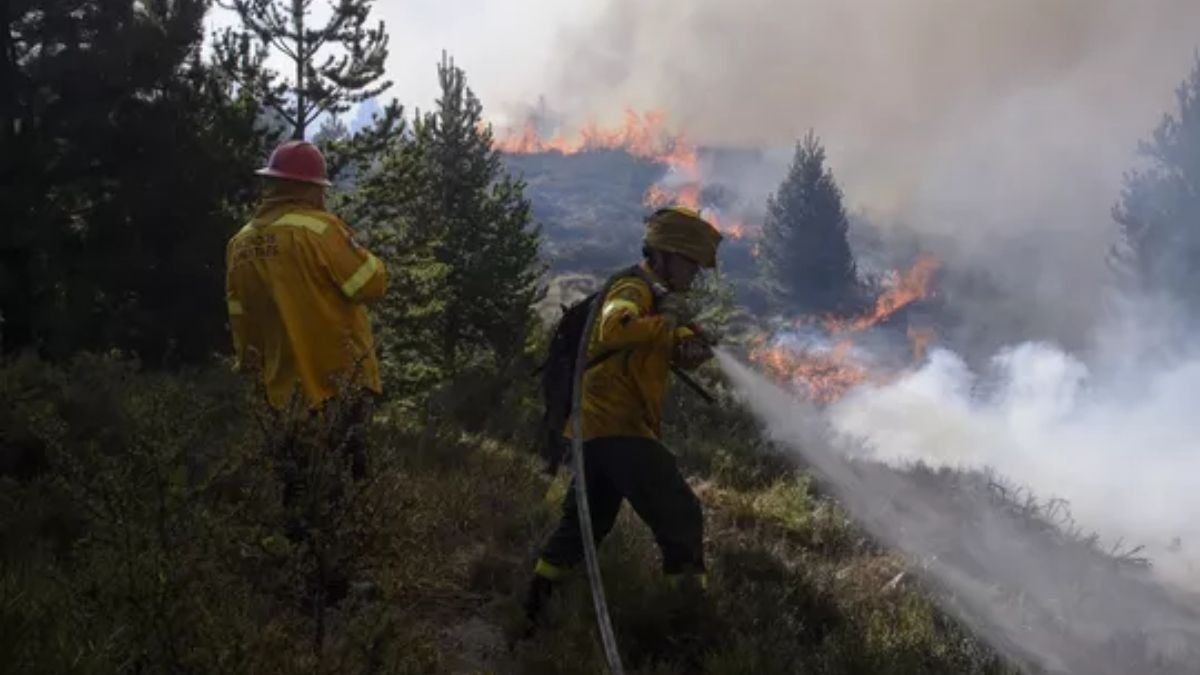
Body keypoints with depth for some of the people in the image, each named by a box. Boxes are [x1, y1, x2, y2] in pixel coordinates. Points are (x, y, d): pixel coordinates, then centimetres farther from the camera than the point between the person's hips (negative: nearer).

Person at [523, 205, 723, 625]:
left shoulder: (657, 297, 21)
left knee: (585, 522, 19)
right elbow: (613, 330, -34)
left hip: (601, 428, 11)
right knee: (681, 515, -11)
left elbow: (679, 350, 12)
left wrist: (691, 346, -10)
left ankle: (534, 605, 26)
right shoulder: (634, 290, -11)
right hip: (619, 428, -11)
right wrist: (666, 323, -23)